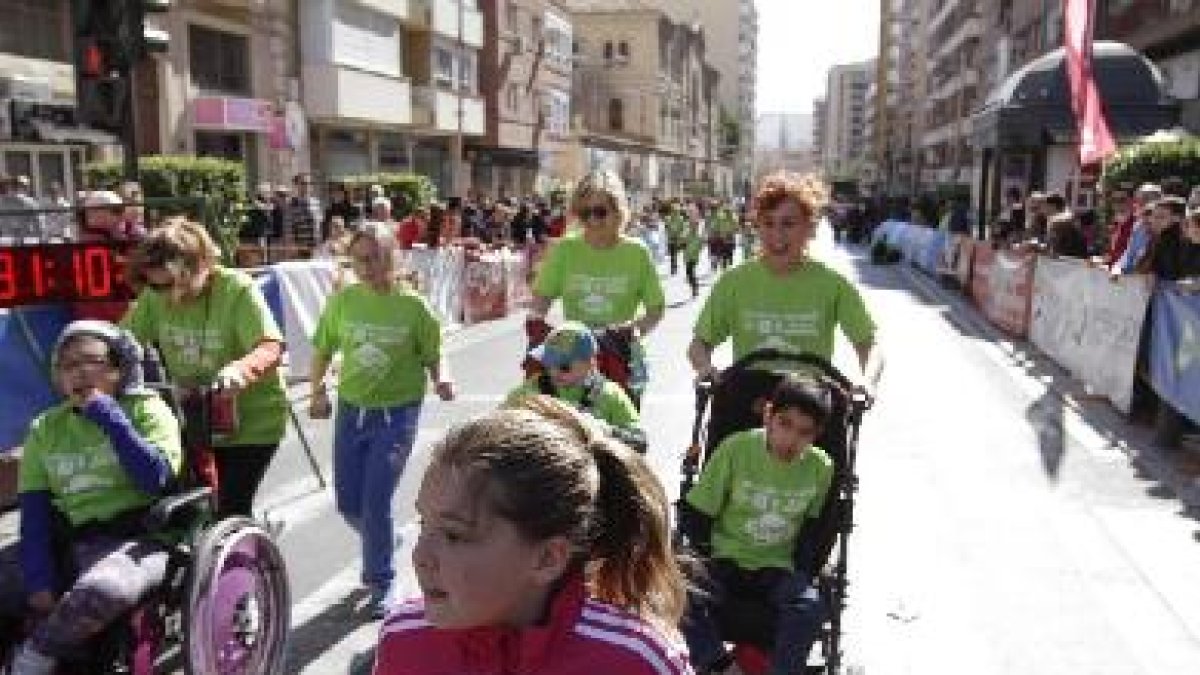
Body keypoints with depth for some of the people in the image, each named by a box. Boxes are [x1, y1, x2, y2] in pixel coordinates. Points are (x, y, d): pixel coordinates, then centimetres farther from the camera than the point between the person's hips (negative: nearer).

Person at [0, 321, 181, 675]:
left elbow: (155, 479, -15)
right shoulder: (45, 429, 12)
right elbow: (35, 512, 6)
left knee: (100, 592, -36)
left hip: (135, 539, -5)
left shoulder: (147, 410, 1)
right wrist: (39, 582, -7)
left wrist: (111, 419, -14)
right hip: (66, 543, 5)